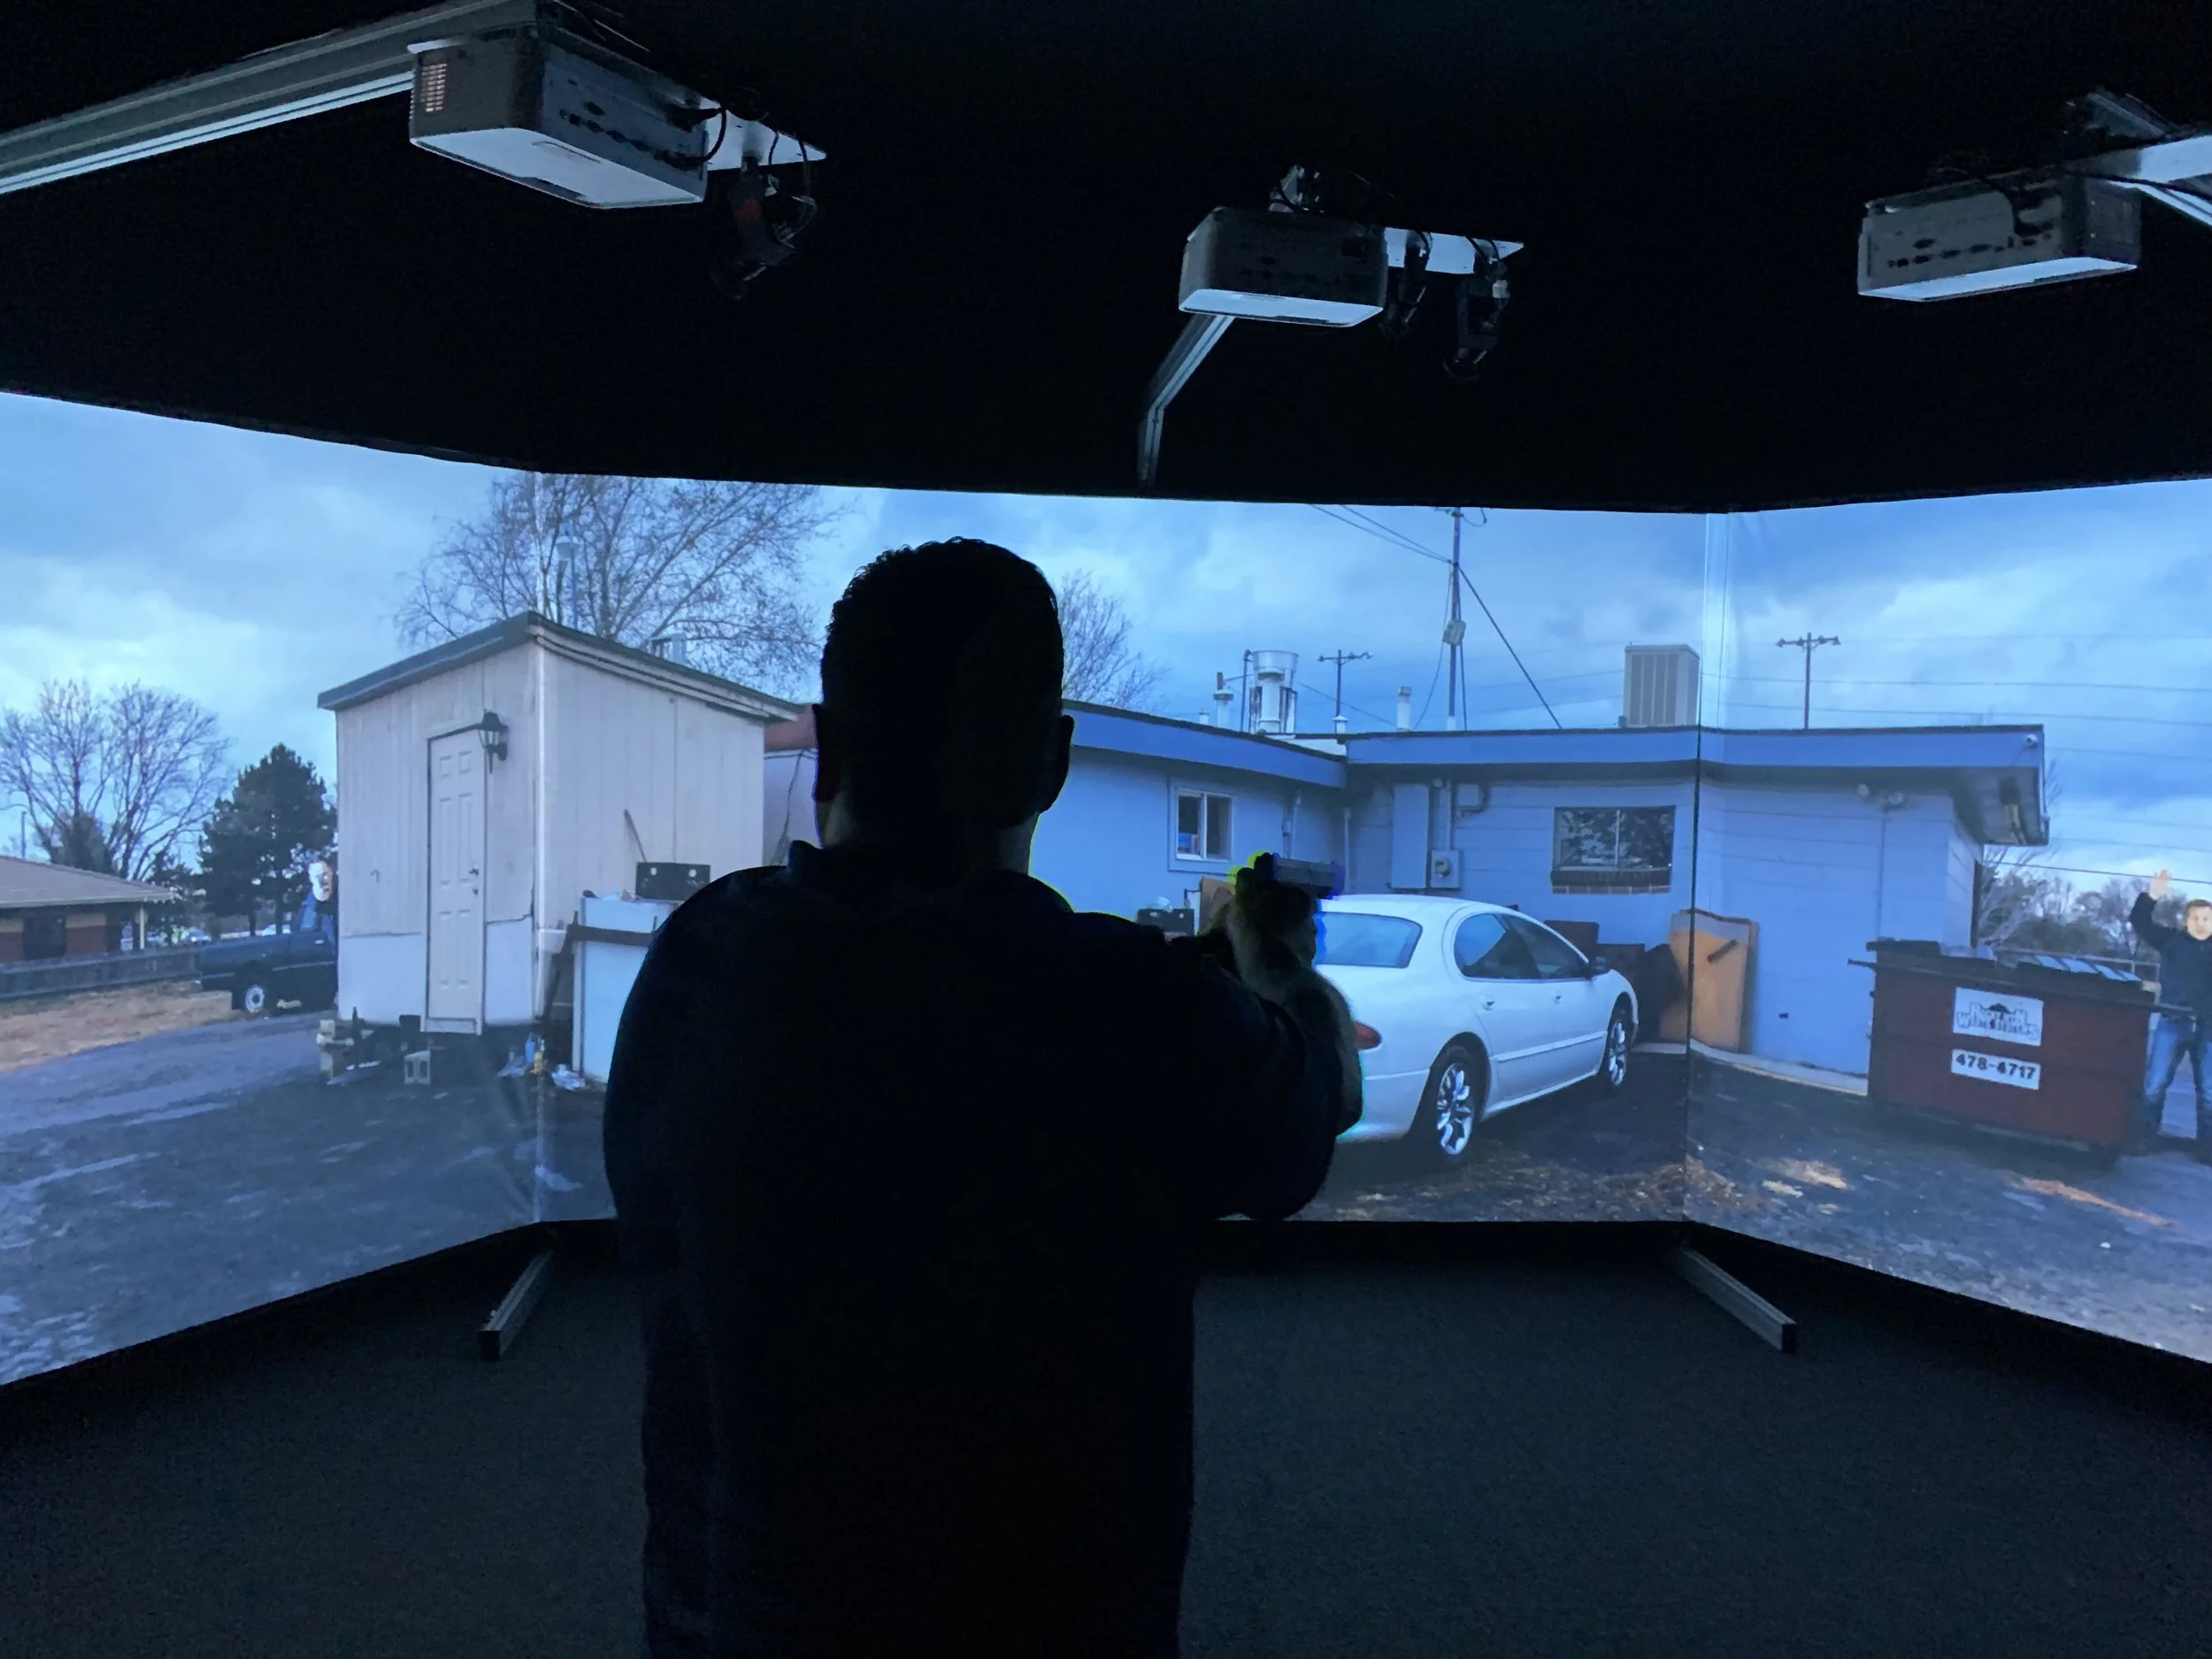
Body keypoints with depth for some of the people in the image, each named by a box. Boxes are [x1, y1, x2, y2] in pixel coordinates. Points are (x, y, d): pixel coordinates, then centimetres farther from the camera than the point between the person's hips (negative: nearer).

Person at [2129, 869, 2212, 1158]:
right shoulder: (2171, 940, 3)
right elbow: (2139, 922, -4)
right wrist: (2151, 896, -17)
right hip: (2174, 1023, -1)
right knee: (2154, 1085, -1)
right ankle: (2145, 1139, 9)